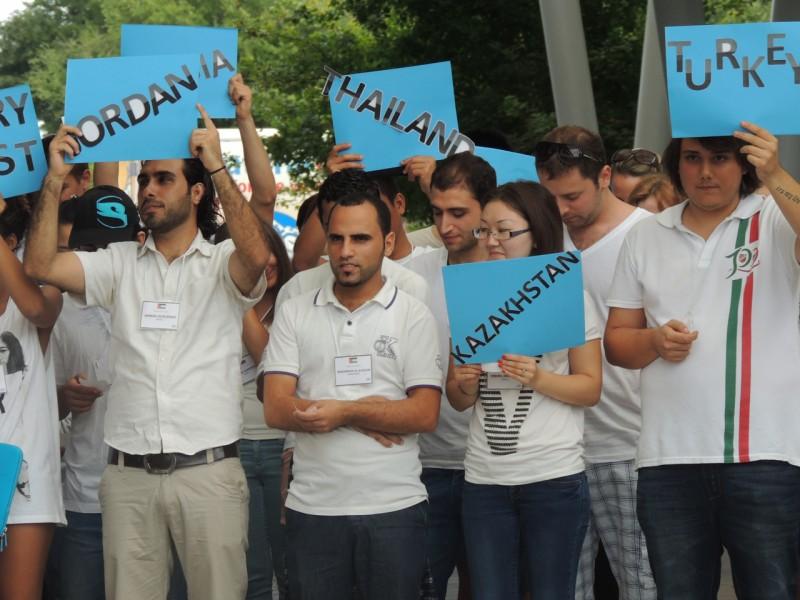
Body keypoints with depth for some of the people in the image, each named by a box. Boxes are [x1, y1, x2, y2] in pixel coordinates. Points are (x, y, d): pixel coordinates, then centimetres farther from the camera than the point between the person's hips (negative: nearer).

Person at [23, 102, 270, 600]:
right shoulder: (120, 264, 11)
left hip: (209, 470, -3)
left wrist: (217, 166, -17)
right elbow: (41, 266, 0)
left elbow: (257, 254, -20)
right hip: (128, 473, 3)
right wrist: (56, 178, -5)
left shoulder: (222, 266, 3)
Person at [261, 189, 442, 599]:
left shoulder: (413, 315, 1)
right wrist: (368, 416, -12)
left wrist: (344, 412, -18)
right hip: (312, 508, 1)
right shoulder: (294, 313, 5)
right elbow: (276, 409, -4)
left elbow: (425, 415, -6)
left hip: (393, 508, -1)